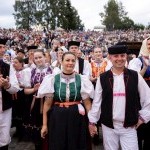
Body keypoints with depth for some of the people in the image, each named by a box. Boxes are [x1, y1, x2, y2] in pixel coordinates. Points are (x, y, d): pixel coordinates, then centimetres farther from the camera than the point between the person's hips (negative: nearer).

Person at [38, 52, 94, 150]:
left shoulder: (82, 79, -1)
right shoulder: (53, 79, -2)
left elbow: (87, 103, 0)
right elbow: (47, 103, 0)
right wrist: (44, 124, 0)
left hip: (77, 118, 0)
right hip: (57, 118, 0)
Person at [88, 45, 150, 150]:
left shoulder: (135, 76, -2)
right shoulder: (102, 78, -2)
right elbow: (97, 101, 2)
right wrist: (92, 122, 4)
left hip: (129, 126, 0)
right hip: (108, 125, 1)